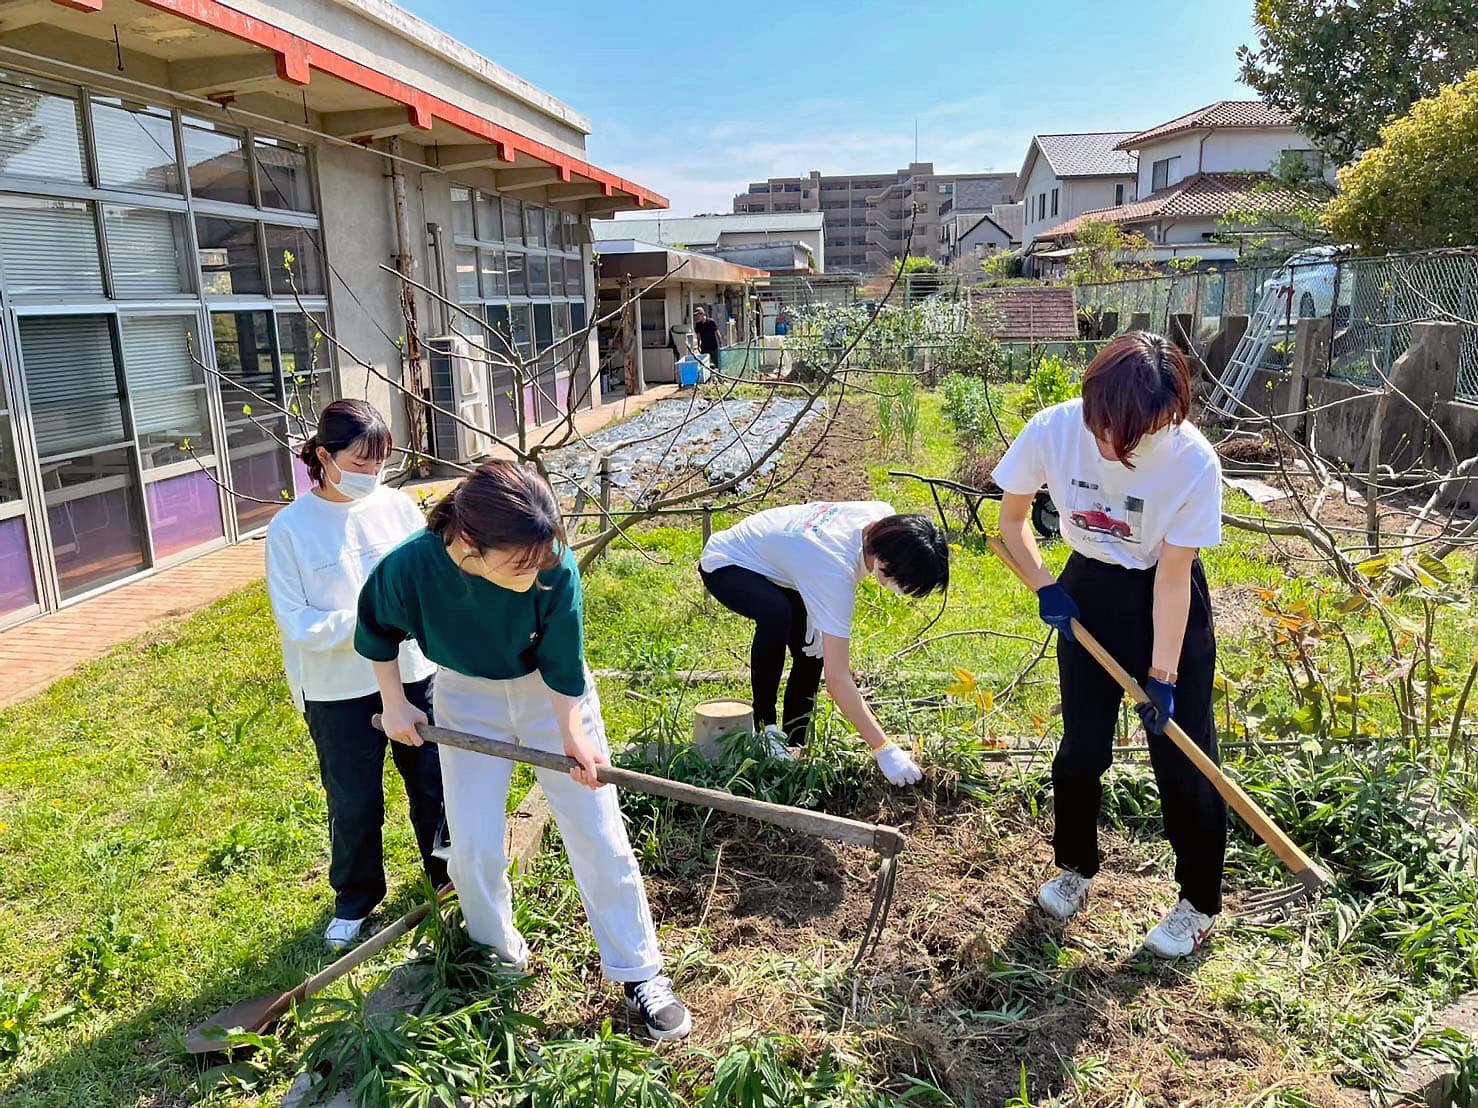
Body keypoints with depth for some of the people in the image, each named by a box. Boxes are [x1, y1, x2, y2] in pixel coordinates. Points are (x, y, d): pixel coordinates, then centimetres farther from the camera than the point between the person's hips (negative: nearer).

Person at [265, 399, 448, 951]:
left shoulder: (397, 506, -4)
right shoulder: (290, 528, -10)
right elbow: (294, 621, -12)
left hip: (412, 674, 3)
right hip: (339, 693, -2)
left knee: (434, 783, 17)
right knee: (354, 804, 13)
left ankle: (450, 874, 41)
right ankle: (354, 901, 37)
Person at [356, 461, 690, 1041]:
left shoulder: (556, 567, -33)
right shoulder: (407, 568, -31)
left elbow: (562, 662, -16)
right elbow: (377, 631, -7)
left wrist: (572, 733, -18)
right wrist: (394, 704, -2)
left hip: (553, 695, 0)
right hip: (467, 700, 1)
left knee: (600, 835, 1)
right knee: (474, 847, 3)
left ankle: (640, 974, 17)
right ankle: (494, 951, 35)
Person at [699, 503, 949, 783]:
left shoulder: (884, 517, -19)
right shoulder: (835, 569, -41)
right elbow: (838, 680, -39)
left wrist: (823, 620, -8)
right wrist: (885, 750, -37)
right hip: (725, 565, -8)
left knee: (813, 653, -1)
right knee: (777, 615, -36)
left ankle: (793, 744, 14)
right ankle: (764, 728, -19)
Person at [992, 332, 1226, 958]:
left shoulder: (1194, 461, -28)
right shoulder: (1053, 430, -23)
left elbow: (1172, 576, -20)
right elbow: (1011, 517, -5)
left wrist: (1162, 677, -18)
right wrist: (1045, 587, -16)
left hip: (1168, 601, -2)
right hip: (1087, 590, 2)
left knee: (1182, 756, 0)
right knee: (1081, 747, 7)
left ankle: (1200, 904, 21)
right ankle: (1076, 869, 31)